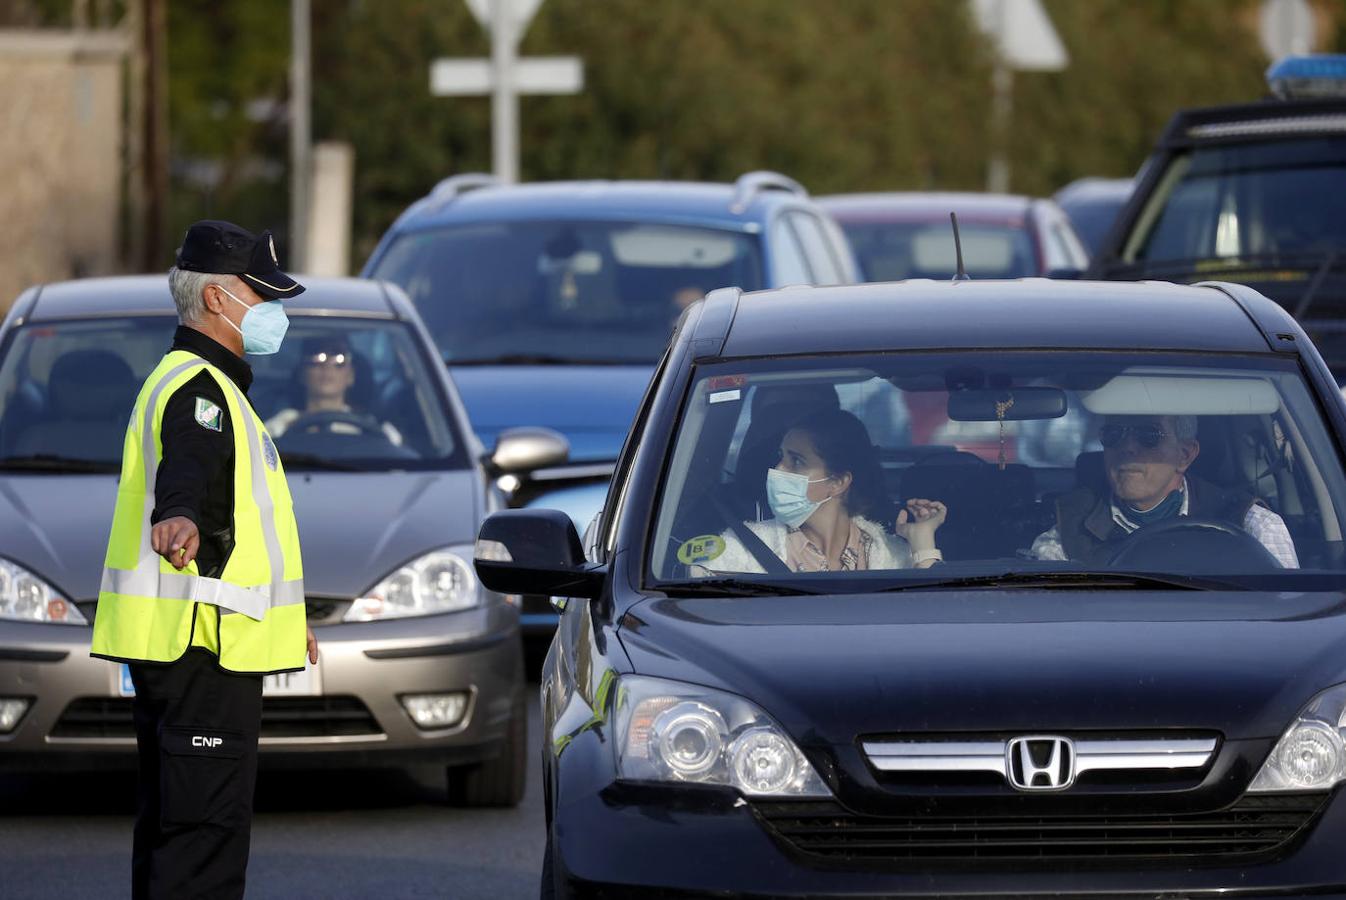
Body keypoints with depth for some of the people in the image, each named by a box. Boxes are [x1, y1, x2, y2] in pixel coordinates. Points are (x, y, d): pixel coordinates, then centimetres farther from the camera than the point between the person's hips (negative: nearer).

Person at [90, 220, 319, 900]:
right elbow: (186, 465, -37)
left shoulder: (208, 386, 22)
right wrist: (180, 518, -60)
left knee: (170, 824, 14)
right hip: (200, 641, -11)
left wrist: (282, 612, 42)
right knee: (205, 825, -14)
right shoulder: (196, 388, -13)